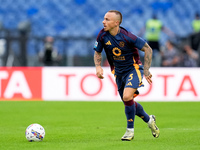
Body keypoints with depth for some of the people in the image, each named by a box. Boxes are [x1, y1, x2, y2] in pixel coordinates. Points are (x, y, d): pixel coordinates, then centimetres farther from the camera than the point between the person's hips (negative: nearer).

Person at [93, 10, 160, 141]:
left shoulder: (127, 37, -25)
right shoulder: (103, 35, -11)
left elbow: (148, 49, -14)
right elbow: (97, 52, 6)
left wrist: (146, 70, -14)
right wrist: (98, 66, -13)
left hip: (133, 69, -6)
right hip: (119, 72, 6)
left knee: (127, 97, -25)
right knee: (129, 102, 12)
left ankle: (130, 130, -9)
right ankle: (149, 120, 39)